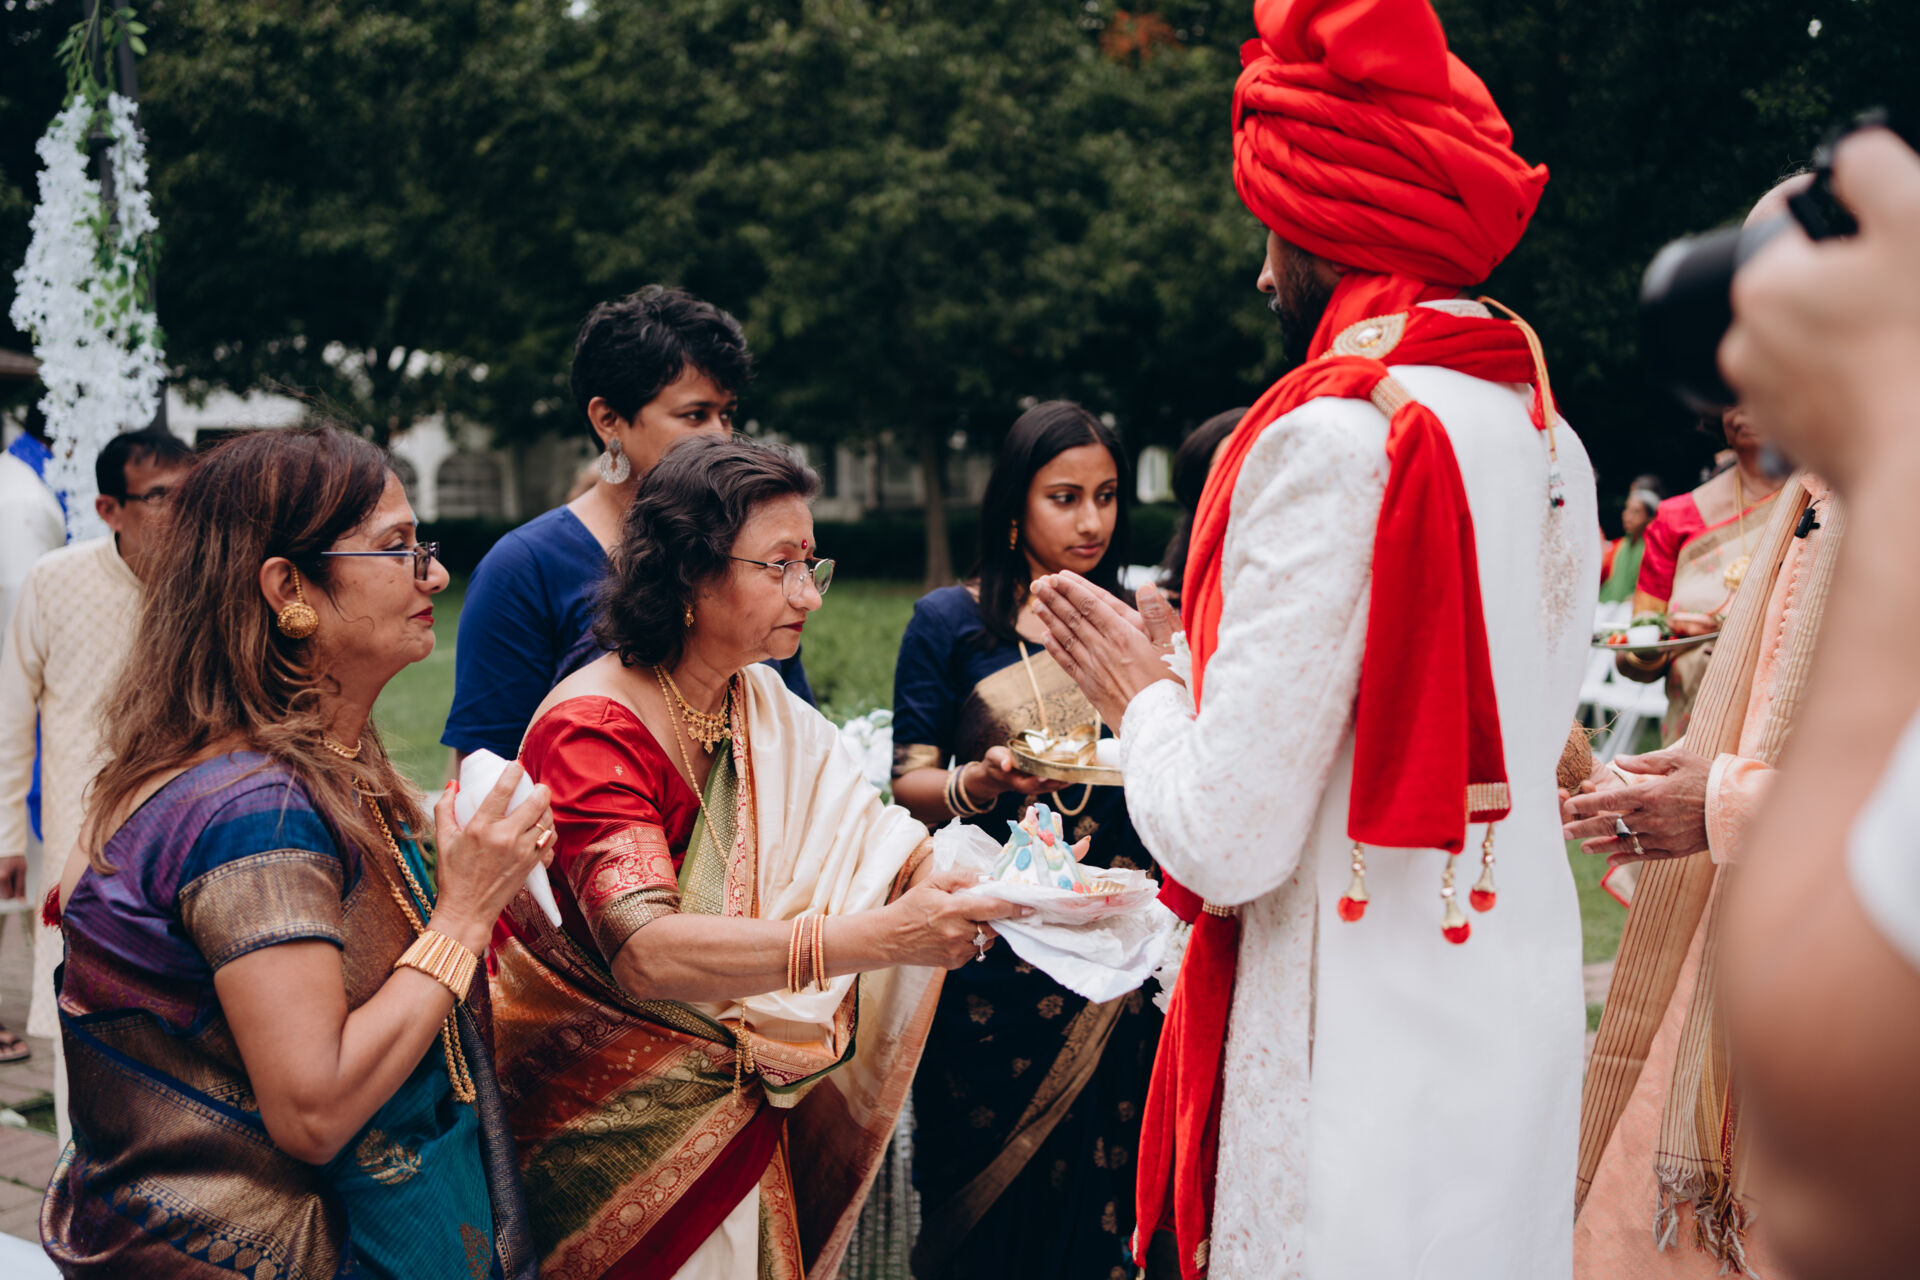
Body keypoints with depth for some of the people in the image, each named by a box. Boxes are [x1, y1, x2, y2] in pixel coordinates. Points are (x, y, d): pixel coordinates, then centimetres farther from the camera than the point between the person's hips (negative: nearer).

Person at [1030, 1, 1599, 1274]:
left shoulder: (1333, 438, -18)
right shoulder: (1551, 440, 6)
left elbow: (1225, 843, -21)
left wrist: (1141, 689, 0)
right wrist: (1207, 664, 20)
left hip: (1362, 1045, -8)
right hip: (1520, 1012, 8)